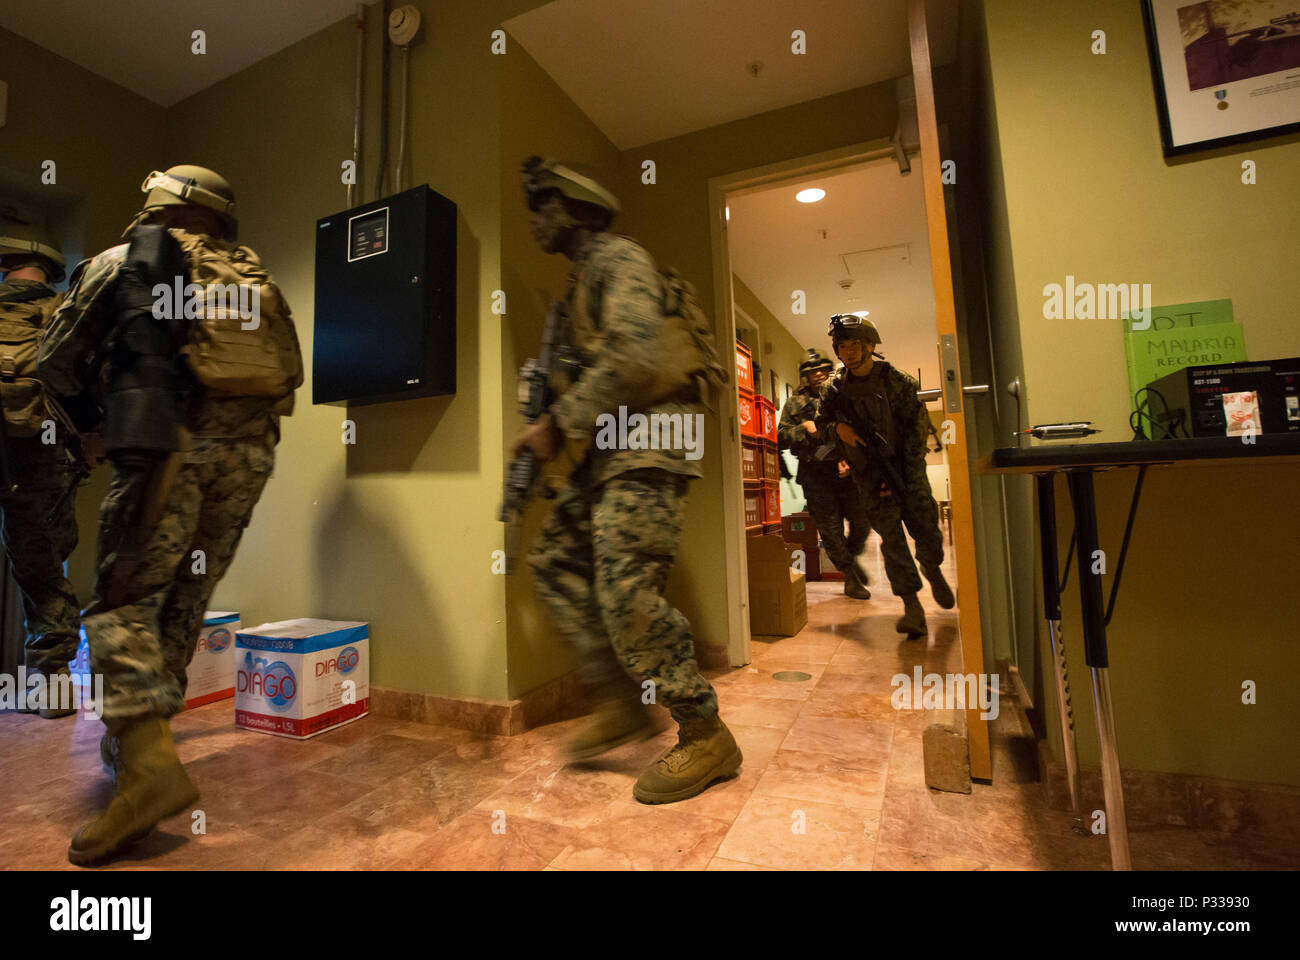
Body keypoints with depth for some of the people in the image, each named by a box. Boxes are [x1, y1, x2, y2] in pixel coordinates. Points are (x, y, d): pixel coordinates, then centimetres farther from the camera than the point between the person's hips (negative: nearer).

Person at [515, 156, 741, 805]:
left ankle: (705, 737, -1)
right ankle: (621, 704, 15)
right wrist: (552, 423, 10)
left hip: (649, 439, -10)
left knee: (626, 588, -16)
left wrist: (559, 423, -17)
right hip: (613, 442, 10)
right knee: (555, 560, 7)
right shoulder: (581, 279, 26)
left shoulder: (619, 260, -4)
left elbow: (632, 357, -21)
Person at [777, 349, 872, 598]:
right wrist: (804, 429, -12)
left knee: (862, 520, 4)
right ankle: (850, 578, 17)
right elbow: (782, 437, 4)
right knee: (830, 529, 3)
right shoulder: (794, 403, 9)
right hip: (815, 473, -1)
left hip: (846, 469, 1)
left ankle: (852, 556, 34)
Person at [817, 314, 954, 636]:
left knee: (928, 534, 5)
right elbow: (822, 421, 14)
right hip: (871, 476, 1)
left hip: (906, 469, 0)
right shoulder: (837, 388, 2)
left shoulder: (897, 381, -6)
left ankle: (931, 569, 38)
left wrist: (905, 479, -15)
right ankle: (912, 607, 1)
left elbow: (915, 430, -8)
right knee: (891, 539, -6)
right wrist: (838, 427, -10)